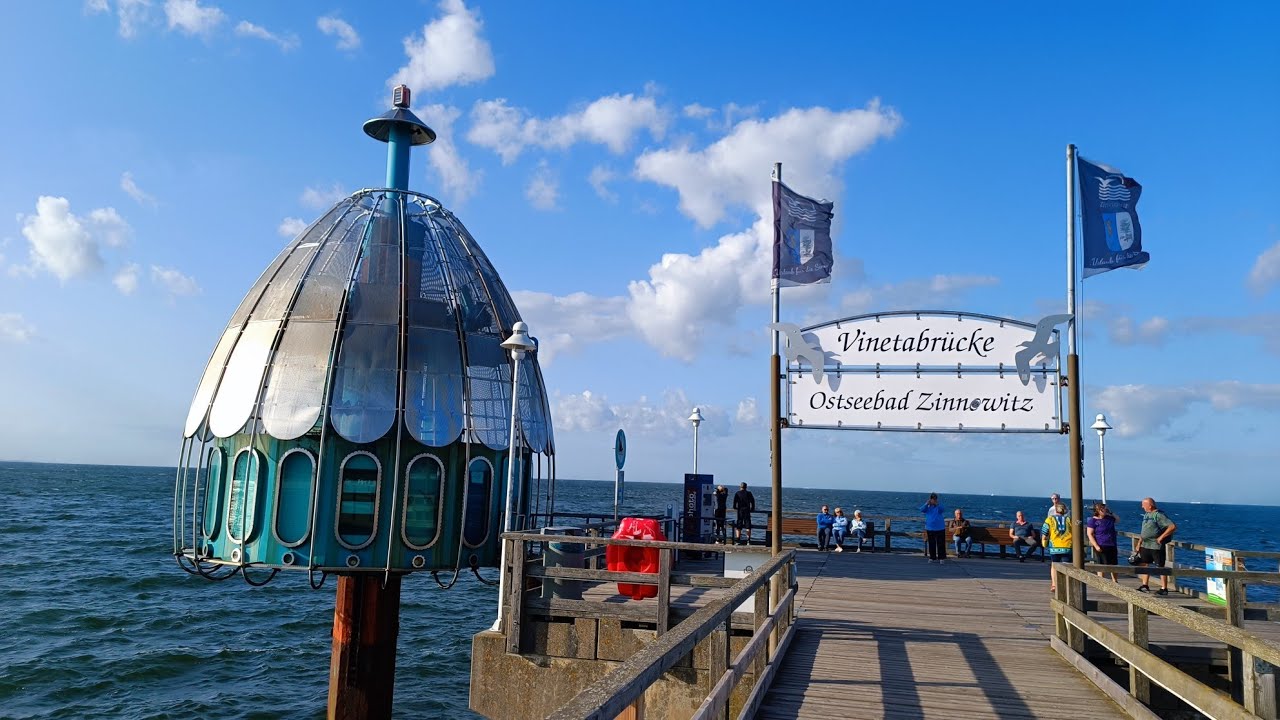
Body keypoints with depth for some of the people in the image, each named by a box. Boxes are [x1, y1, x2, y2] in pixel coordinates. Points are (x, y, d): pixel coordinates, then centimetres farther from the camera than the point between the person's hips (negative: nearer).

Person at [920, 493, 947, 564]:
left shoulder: (939, 505, -1)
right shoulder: (927, 506, 4)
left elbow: (943, 510, -21)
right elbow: (922, 510, -12)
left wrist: (937, 504, -34)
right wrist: (926, 504, -24)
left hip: (940, 528, -2)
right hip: (930, 528, 2)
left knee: (941, 544, -2)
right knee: (931, 544, 8)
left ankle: (942, 558, 3)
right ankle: (932, 557, 17)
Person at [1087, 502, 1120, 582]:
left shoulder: (1109, 518, 8)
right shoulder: (1092, 521, -10)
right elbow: (1090, 534, -13)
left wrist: (1110, 513, 11)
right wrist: (1096, 546, -21)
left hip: (1112, 546, 6)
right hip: (1101, 547, -6)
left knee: (1113, 565, 15)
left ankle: (1114, 581, 28)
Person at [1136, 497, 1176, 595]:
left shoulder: (1159, 515, -14)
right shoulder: (1146, 515, 12)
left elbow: (1173, 526, -22)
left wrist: (1161, 537, -21)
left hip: (1156, 546, -9)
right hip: (1145, 545, 9)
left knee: (1160, 567, -2)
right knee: (1144, 564, 12)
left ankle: (1164, 589, 4)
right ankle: (1144, 585, 22)